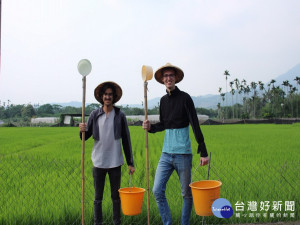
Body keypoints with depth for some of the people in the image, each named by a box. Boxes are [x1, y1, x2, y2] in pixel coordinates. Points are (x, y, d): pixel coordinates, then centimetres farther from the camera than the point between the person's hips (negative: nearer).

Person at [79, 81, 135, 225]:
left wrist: (130, 163, 2)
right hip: (98, 162, 1)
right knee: (98, 197, 10)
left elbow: (126, 140, 2)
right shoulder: (94, 115, 0)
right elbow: (85, 137, 6)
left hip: (115, 162, 0)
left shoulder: (120, 115, -2)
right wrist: (82, 131, -18)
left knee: (116, 196, 12)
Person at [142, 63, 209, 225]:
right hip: (166, 153, 5)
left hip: (183, 153, -5)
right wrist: (150, 127, -1)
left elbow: (195, 125, -8)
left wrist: (203, 152, -11)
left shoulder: (184, 98, -6)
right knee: (157, 191, 0)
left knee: (186, 193, 8)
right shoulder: (163, 100, 11)